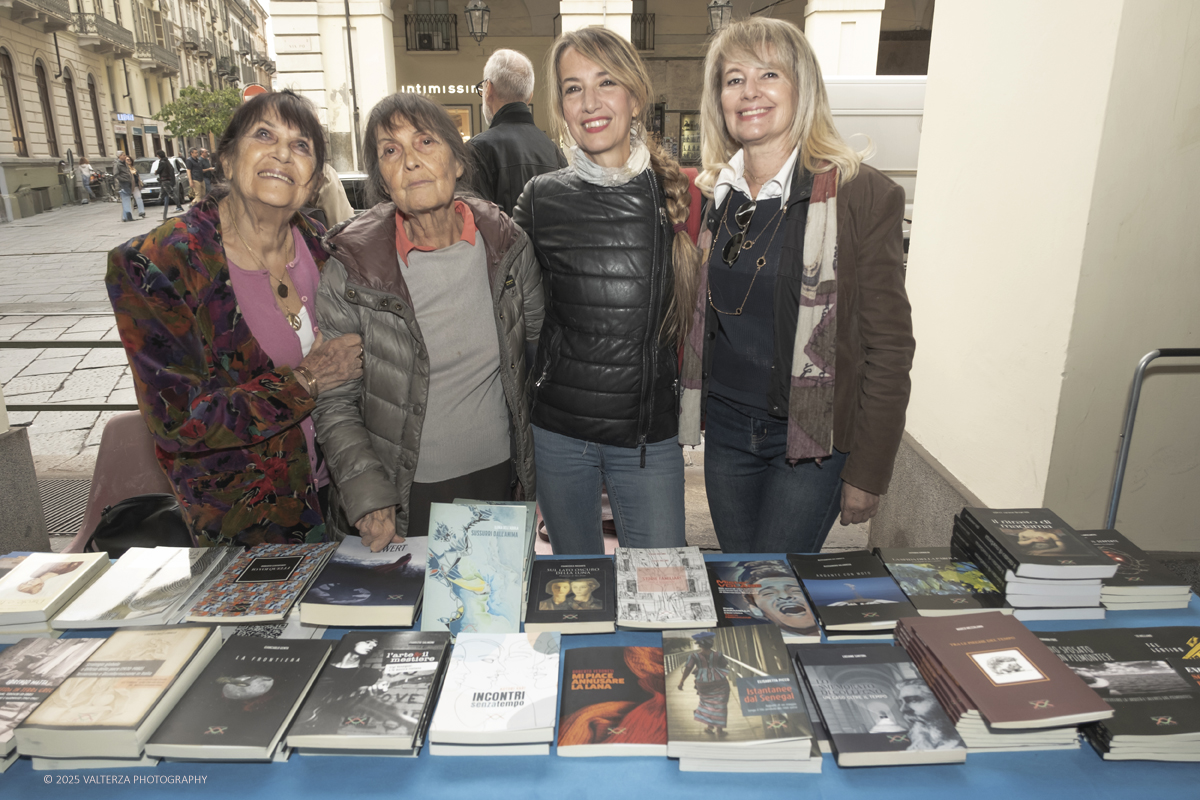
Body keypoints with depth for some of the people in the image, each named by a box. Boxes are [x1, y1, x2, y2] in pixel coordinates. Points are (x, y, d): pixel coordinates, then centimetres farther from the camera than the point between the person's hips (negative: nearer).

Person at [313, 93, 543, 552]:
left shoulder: (505, 243, -6)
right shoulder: (353, 266, -13)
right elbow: (333, 399, -7)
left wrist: (537, 465, 8)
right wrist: (368, 498, -17)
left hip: (499, 477, 3)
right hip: (405, 496, -2)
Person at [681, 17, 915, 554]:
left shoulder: (863, 194, -10)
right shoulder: (710, 194, 4)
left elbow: (888, 344, -9)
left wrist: (868, 471, -9)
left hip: (811, 442, -4)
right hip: (725, 429, 5)